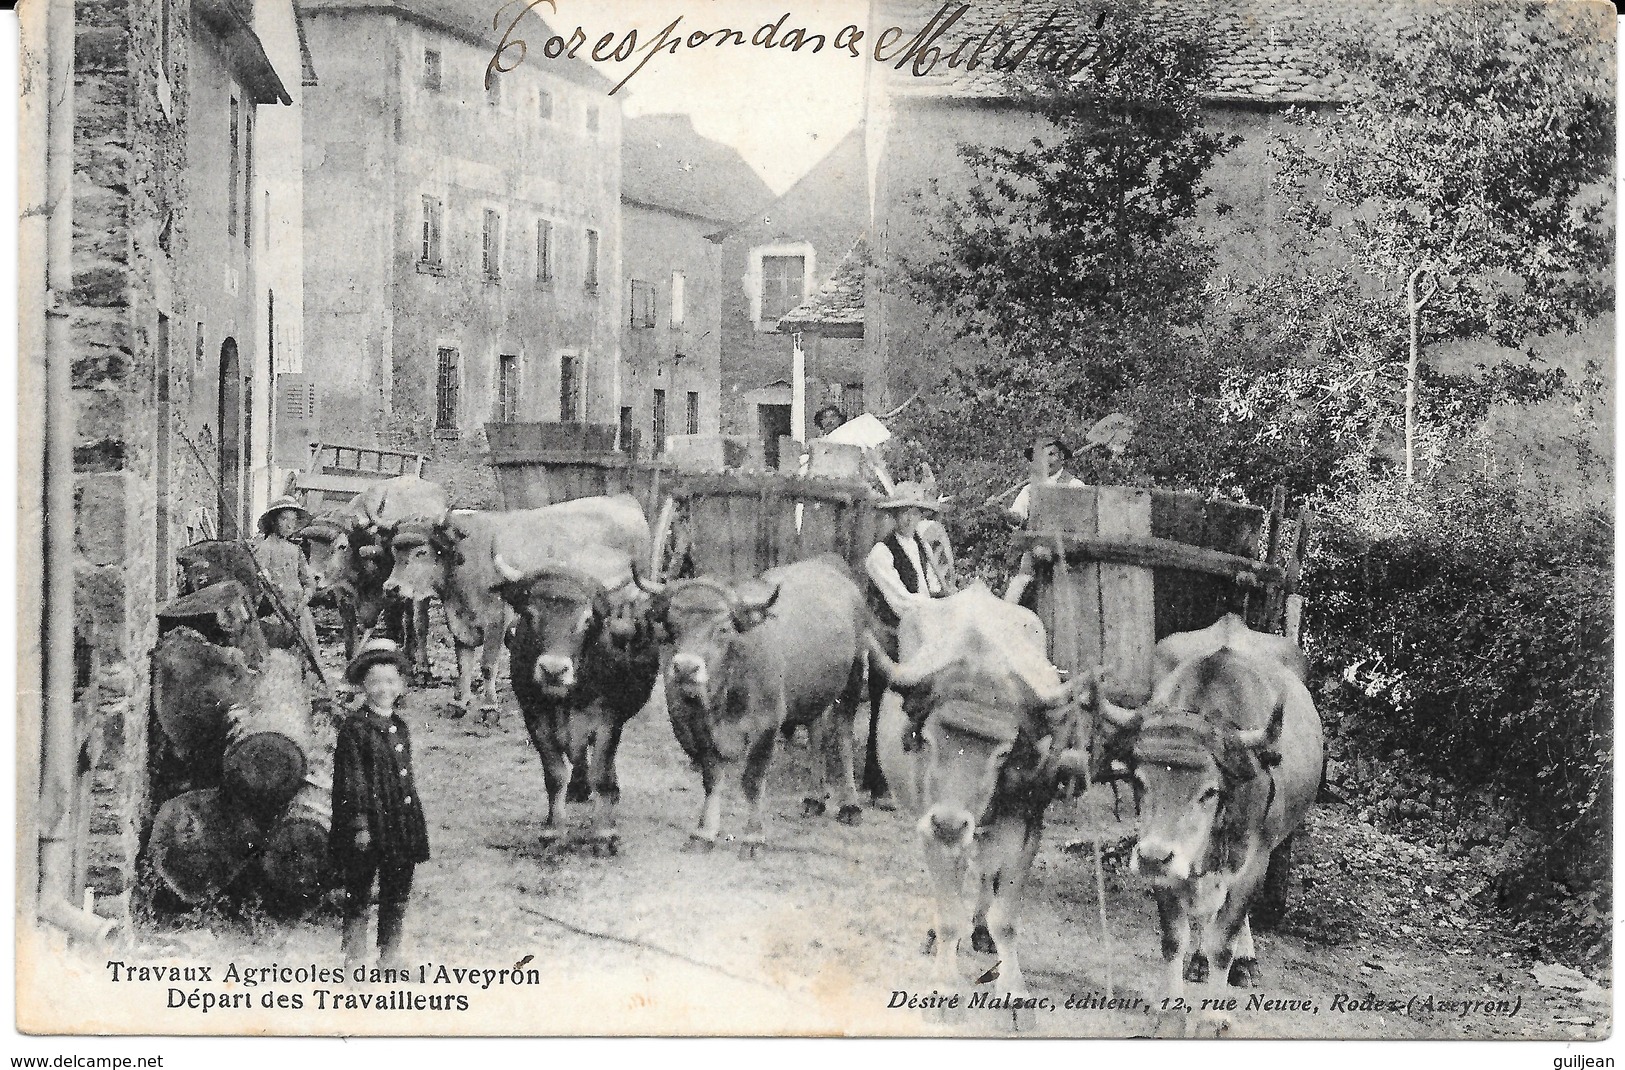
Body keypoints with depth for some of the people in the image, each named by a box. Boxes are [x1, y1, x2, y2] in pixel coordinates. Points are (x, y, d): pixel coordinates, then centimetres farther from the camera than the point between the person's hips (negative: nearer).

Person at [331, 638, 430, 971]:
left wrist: (414, 817, 17)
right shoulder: (354, 727, -9)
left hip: (402, 822, 6)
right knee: (358, 894, 2)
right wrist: (359, 824, -15)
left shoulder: (399, 726, 12)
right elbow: (350, 780, -11)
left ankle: (390, 957, 22)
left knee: (398, 896, 11)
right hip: (368, 823, -6)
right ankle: (355, 959, 10)